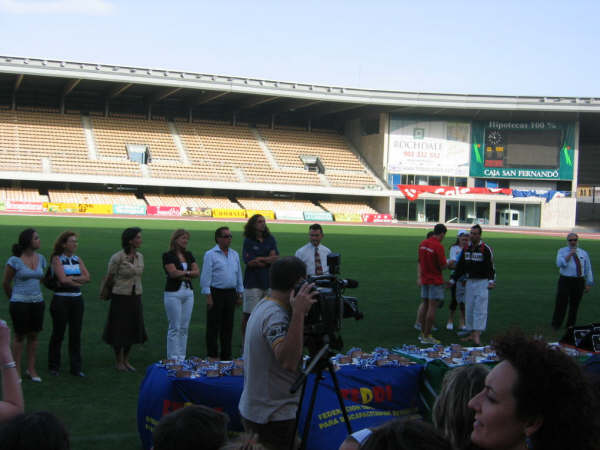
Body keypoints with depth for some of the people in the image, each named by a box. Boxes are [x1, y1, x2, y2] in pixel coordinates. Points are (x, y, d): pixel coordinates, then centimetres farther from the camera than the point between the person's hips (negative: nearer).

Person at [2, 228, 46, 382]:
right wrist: (13, 299, 12)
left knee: (34, 336, 9)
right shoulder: (15, 260, -11)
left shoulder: (41, 258, 4)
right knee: (20, 336, 5)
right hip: (20, 303, -4)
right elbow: (6, 283, 0)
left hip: (37, 302, 4)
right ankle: (17, 370, 17)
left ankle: (31, 369, 19)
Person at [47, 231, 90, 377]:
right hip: (61, 299, -4)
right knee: (58, 333, 5)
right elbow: (63, 279, -17)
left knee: (76, 334, 5)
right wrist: (78, 281, -5)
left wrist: (71, 278, -13)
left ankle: (76, 367, 12)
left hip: (77, 299, 4)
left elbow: (87, 277, -2)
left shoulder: (78, 259, 9)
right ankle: (54, 366, 19)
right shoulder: (57, 259, -6)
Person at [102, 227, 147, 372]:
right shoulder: (117, 258, -15)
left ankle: (126, 360, 25)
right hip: (121, 297, -6)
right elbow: (109, 277, -3)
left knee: (132, 330, 11)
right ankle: (119, 362, 18)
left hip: (135, 297, 6)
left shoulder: (139, 257, 3)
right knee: (119, 330, 4)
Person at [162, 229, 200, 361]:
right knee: (174, 327, -3)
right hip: (173, 293, -6)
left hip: (188, 292, 6)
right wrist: (188, 272, -2)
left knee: (184, 327, 8)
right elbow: (173, 272, -16)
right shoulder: (168, 255, -5)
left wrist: (183, 273, -10)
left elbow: (197, 272, 5)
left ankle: (181, 357, 14)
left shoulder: (189, 255, 13)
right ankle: (173, 359, 3)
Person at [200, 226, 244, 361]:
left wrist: (240, 294, 14)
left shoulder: (234, 255, 13)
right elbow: (206, 277, -9)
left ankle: (226, 356, 17)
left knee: (228, 326, 9)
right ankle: (212, 356, 5)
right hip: (216, 293, -5)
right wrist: (208, 296, -13)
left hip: (231, 293, 6)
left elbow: (239, 275, 18)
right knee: (213, 326, -1)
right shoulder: (210, 255, -6)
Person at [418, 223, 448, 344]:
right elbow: (442, 266, -16)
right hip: (435, 281, -8)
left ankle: (423, 333, 21)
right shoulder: (438, 246, -18)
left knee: (425, 305, 14)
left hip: (425, 280, 8)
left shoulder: (422, 244, 6)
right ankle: (427, 336, -4)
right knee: (432, 307, -5)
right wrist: (449, 264, 4)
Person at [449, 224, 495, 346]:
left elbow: (491, 267, -12)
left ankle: (477, 336, -14)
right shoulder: (466, 249, 10)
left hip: (482, 283, -6)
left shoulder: (486, 249, -8)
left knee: (480, 309, -11)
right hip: (469, 282, 6)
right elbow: (460, 267, 15)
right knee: (469, 309, 6)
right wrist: (452, 280, 11)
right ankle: (472, 334, 14)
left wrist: (491, 281, -25)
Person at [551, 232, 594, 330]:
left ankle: (571, 325, 22)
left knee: (575, 304, 9)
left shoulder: (584, 253, 8)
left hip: (579, 281, 3)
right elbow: (560, 264, -15)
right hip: (565, 280, -2)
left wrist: (588, 284, 6)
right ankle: (556, 325, 9)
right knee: (561, 303, -4)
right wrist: (570, 254, -20)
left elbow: (588, 269, 10)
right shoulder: (562, 251, 2)